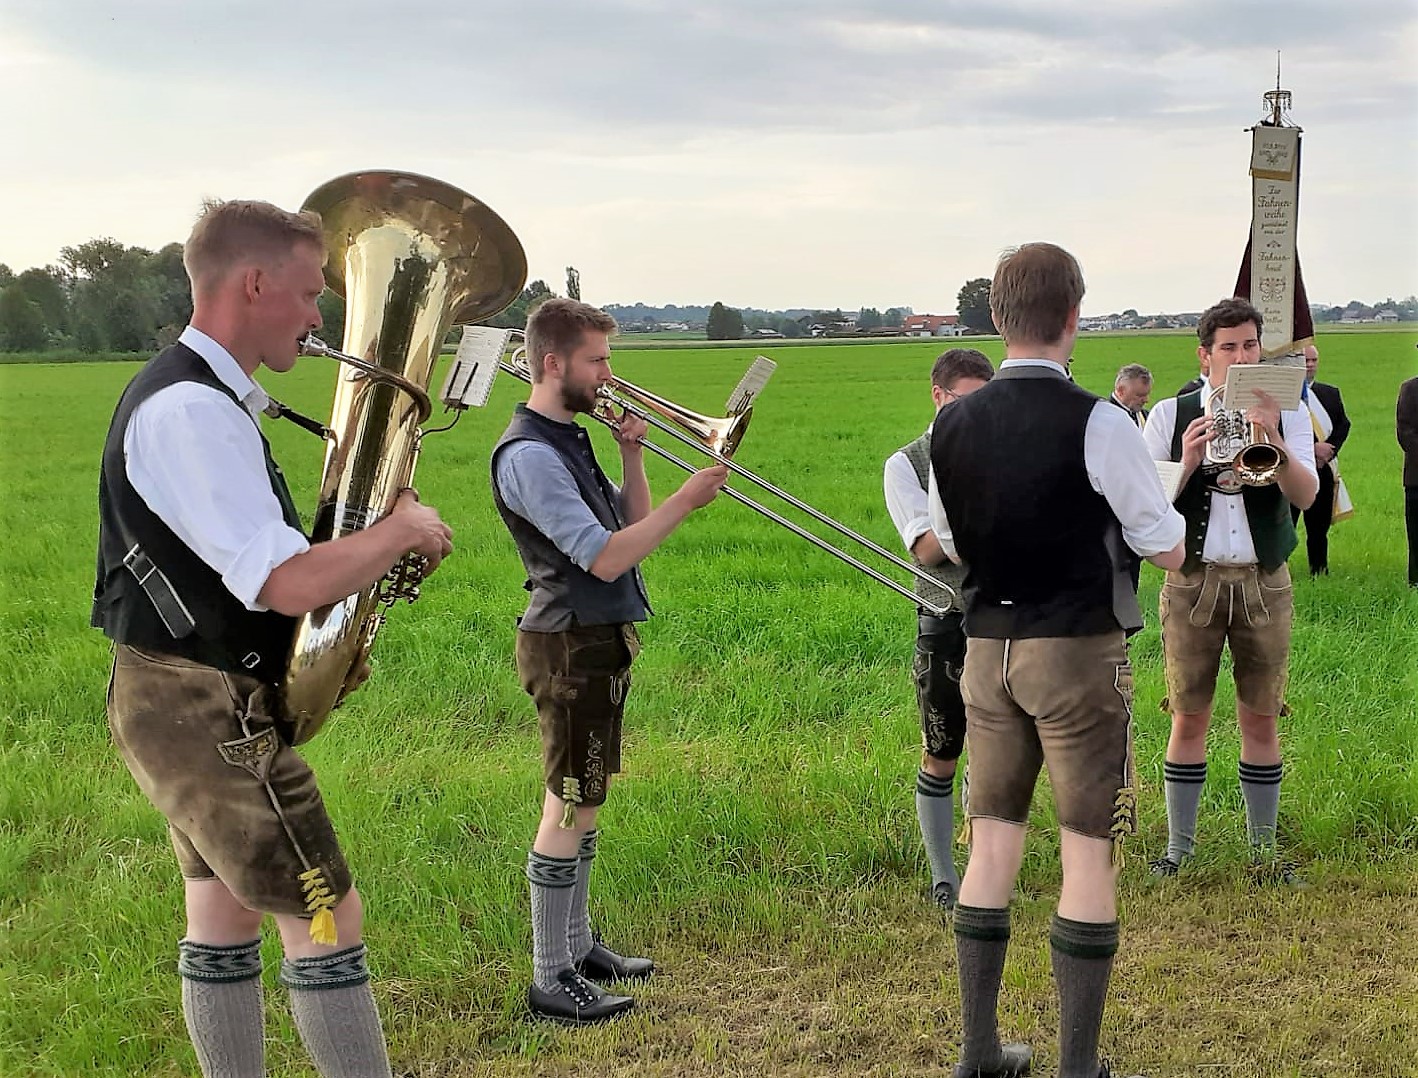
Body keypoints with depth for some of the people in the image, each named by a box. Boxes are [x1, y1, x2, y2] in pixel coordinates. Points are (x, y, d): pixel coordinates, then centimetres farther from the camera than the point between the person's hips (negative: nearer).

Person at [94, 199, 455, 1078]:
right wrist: (403, 528, -14)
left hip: (184, 701, 11)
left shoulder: (208, 396, 12)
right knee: (327, 918, -4)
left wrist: (368, 546, 7)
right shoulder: (192, 411, -22)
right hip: (209, 710, -11)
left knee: (224, 914, 16)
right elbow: (289, 584, -29)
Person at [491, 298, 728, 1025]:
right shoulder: (530, 454, -19)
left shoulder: (568, 439, 13)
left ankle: (576, 945, 29)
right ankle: (551, 981, 4)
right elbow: (606, 557, -24)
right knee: (570, 809, -4)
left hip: (600, 643, 10)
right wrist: (687, 500, -21)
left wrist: (631, 456, 2)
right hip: (572, 646, -10)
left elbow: (633, 525, 15)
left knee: (581, 803, 17)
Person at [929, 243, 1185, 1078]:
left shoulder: (953, 425, 1)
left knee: (992, 847, 13)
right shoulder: (1099, 424, -15)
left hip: (988, 649, 5)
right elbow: (1169, 550, -7)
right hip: (1079, 654, -5)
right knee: (1090, 857, 3)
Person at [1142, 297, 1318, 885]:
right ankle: (1178, 848, 11)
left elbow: (1305, 495, -11)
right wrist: (1187, 464, -18)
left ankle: (1264, 849, 18)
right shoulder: (1172, 416, 2)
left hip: (1264, 582, 1)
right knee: (1189, 719, 1)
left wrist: (1271, 438, -26)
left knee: (1261, 719, 7)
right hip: (1193, 580, -1)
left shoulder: (1285, 414, 4)